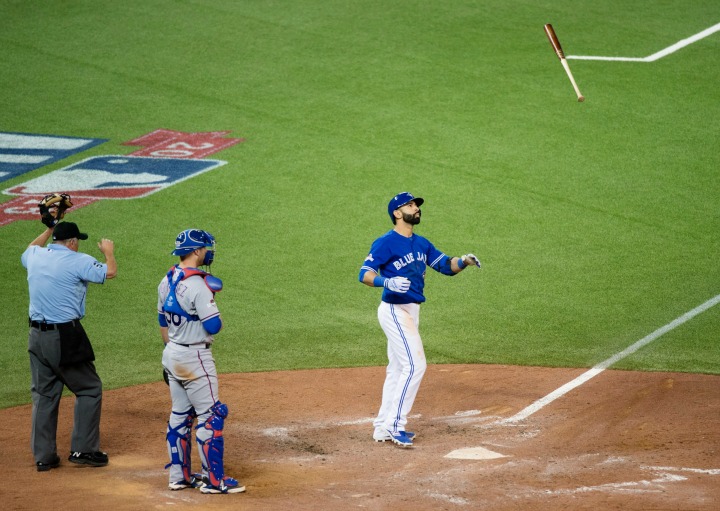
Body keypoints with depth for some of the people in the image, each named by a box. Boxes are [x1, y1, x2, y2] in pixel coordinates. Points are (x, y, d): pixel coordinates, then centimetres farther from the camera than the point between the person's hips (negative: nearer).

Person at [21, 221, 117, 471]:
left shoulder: (35, 256, 8)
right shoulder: (78, 261, -11)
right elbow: (109, 272, -13)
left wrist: (49, 229, 38)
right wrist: (109, 251, 6)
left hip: (37, 336, 7)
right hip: (66, 338, -7)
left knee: (44, 394, 12)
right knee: (89, 389, 6)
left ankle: (43, 456, 13)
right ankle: (82, 449, 3)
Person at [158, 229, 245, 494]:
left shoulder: (167, 281, 7)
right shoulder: (197, 285, -21)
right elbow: (214, 326, -23)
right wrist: (211, 301, -4)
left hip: (171, 354, 9)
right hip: (194, 357, -9)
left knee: (180, 415, 15)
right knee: (210, 415, -3)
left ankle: (179, 475, 19)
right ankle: (214, 479, -2)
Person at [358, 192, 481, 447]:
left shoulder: (421, 244, 12)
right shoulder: (386, 242, -13)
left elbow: (446, 265, 12)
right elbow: (364, 274, -19)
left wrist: (463, 261, -9)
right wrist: (387, 282, -37)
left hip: (410, 311, 9)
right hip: (395, 311, -9)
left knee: (397, 369, 13)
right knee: (415, 365, -15)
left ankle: (383, 427, 20)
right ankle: (394, 426, -12)